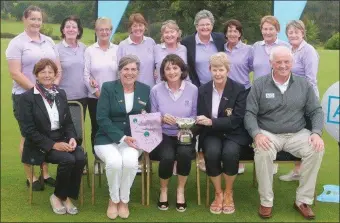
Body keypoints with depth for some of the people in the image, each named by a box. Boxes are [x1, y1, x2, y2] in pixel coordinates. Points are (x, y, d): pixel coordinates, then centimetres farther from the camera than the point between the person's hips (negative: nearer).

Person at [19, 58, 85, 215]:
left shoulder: (61, 94, 10)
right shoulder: (27, 97, -7)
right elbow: (28, 130, -12)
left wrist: (72, 138, -9)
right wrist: (53, 145, -19)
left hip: (62, 139, 5)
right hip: (41, 145, -5)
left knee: (80, 158, -25)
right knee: (68, 160, -30)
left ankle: (68, 196, -5)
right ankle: (57, 196, -5)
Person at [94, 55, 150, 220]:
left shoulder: (145, 90, 8)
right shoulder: (108, 88, -1)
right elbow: (102, 118, -9)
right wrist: (122, 137, -19)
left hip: (133, 139, 2)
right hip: (108, 139, -1)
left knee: (130, 161, -31)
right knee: (114, 161, -32)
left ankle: (124, 200, -7)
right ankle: (114, 199, -4)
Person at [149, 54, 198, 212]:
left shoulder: (193, 89, 1)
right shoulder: (156, 90, -1)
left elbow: (194, 116, 4)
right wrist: (162, 119, -18)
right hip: (163, 135, 0)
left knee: (184, 153, -32)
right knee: (167, 156, -30)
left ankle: (180, 190, -4)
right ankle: (163, 190, 2)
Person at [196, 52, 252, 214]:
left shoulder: (239, 89, -5)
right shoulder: (203, 90, 5)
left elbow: (236, 120, -14)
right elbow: (200, 118, 7)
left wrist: (212, 122, -26)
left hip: (234, 133, -2)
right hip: (211, 134, 2)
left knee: (230, 152, -33)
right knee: (212, 152, -31)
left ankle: (228, 193, -7)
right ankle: (218, 193, -8)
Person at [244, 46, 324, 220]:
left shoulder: (303, 84, 5)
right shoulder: (259, 85, -1)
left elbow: (316, 111, 5)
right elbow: (250, 113, -5)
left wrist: (316, 133, -13)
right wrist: (257, 134, -24)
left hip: (297, 134, 2)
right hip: (268, 134, -2)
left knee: (317, 150, -26)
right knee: (262, 152, -34)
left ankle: (303, 200, -10)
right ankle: (266, 202, -15)